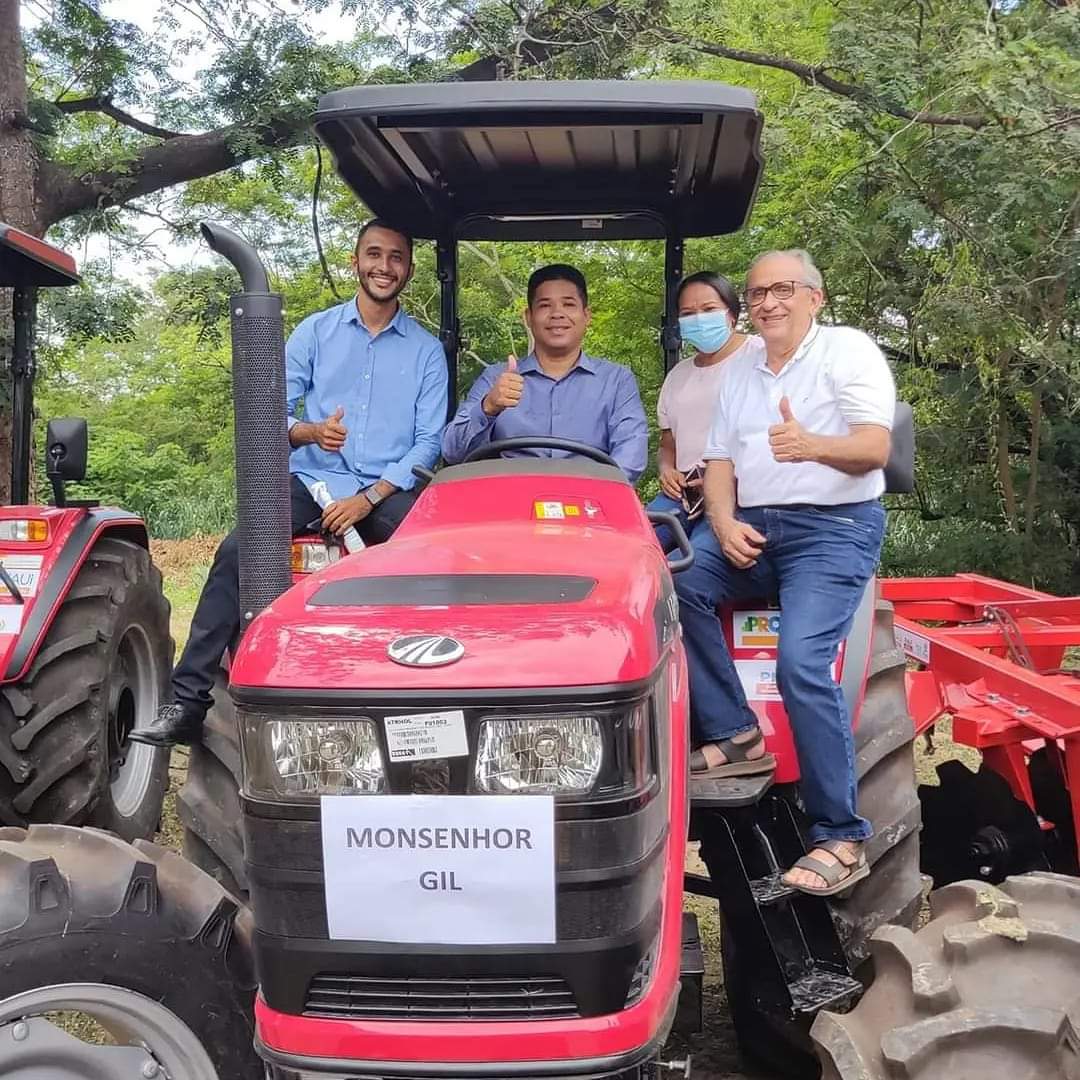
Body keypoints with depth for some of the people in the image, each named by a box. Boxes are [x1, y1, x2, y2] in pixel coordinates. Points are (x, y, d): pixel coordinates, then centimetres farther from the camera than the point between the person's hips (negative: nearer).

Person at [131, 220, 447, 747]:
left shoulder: (427, 351, 9)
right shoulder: (315, 331, 11)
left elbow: (428, 443, 1)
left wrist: (368, 498, -12)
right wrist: (310, 431, -19)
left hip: (388, 490, 0)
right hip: (313, 480, 1)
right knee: (236, 551, -24)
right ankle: (188, 701, -23)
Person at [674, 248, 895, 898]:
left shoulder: (848, 351, -1)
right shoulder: (738, 373, 18)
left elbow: (876, 449, -14)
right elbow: (720, 461, 15)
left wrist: (813, 445, -35)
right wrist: (725, 524, -6)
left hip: (834, 528, -6)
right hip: (752, 529, 6)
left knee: (801, 662, -25)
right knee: (674, 581, -21)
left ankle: (842, 838, -15)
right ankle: (734, 735, -13)